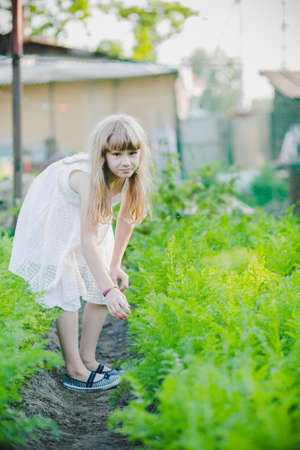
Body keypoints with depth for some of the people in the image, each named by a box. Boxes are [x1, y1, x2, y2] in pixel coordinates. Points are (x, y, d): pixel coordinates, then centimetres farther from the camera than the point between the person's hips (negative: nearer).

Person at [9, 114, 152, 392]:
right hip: (52, 220, -7)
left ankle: (87, 359, 17)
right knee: (66, 293, -9)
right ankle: (74, 371, 2)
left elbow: (126, 217, -4)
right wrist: (110, 290, -49)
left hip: (89, 216, 7)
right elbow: (87, 240, -44)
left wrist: (115, 265, -4)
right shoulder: (89, 177, -40)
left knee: (103, 289, 4)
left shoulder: (131, 173, -21)